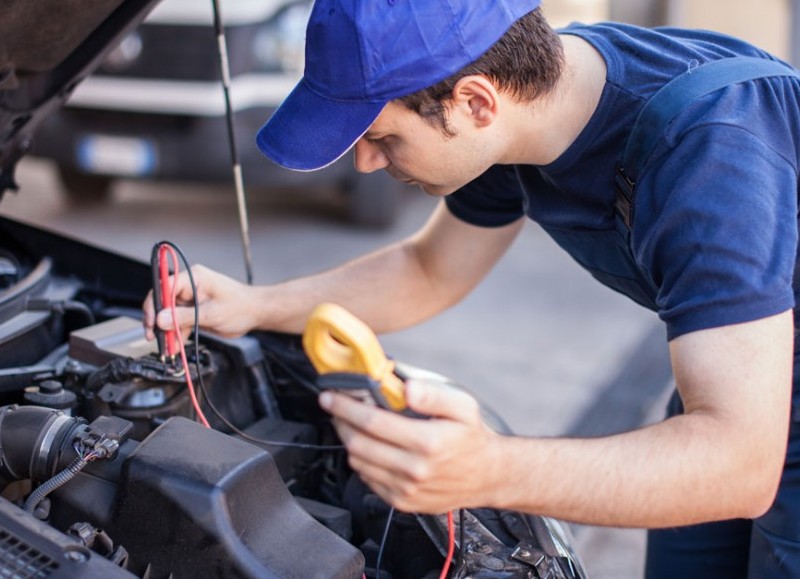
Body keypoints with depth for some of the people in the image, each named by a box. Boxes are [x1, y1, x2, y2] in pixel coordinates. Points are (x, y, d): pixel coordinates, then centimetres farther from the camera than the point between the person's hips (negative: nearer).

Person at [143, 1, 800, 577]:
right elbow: (428, 273, 4)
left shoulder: (710, 155, -39)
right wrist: (254, 306, -6)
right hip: (724, 390, 6)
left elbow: (739, 463, -43)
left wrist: (494, 472, -57)